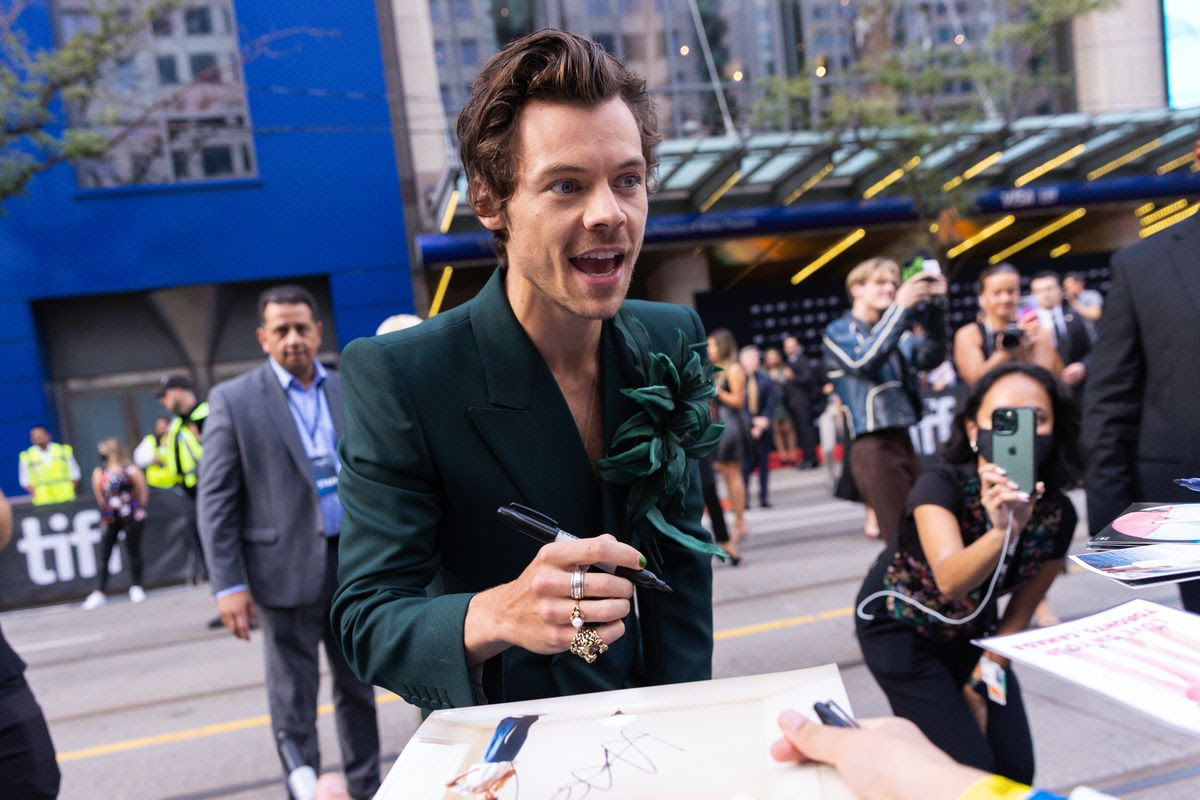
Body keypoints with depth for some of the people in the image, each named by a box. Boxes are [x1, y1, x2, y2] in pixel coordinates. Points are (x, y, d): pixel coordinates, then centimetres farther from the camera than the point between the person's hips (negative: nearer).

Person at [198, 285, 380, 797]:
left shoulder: (350, 392, 7)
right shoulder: (233, 401, -4)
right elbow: (216, 500, -6)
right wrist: (228, 584, -11)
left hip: (354, 564, 4)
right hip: (287, 570, -4)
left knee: (358, 688, 15)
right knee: (293, 701, 7)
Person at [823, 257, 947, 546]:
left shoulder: (898, 334, 17)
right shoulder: (839, 332, 1)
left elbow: (931, 357, 1)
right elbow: (864, 361, -19)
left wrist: (934, 307, -12)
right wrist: (900, 307, -21)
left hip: (907, 441, 6)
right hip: (874, 446, -6)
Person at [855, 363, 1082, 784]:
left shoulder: (1057, 513, -18)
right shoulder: (940, 486, -32)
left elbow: (1020, 612, -6)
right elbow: (950, 580, -50)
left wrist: (980, 683, -3)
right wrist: (1002, 531, -67)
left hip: (972, 632, 5)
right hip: (899, 627, -5)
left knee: (1016, 767, 0)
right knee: (971, 771, -11)